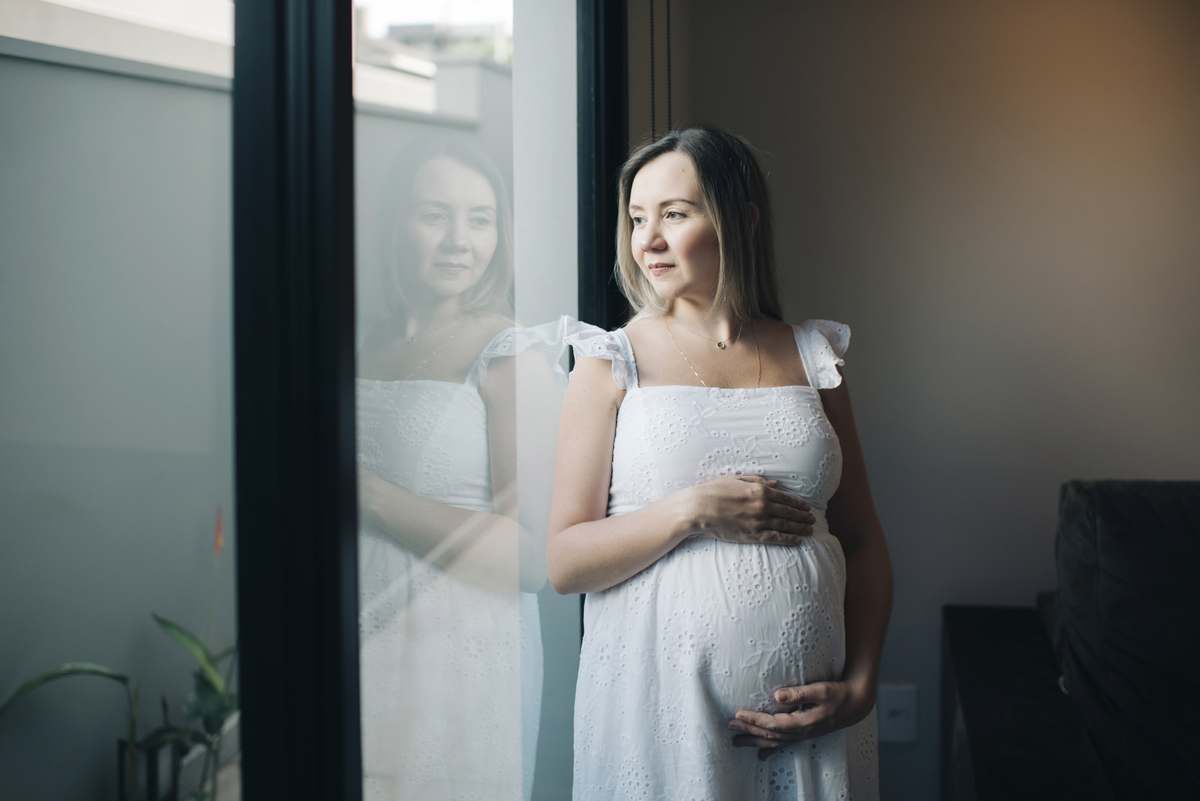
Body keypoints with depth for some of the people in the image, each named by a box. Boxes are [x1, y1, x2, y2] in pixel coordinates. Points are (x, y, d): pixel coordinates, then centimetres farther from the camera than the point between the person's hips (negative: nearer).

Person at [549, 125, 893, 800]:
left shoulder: (812, 357, 7)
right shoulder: (614, 364, 0)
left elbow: (863, 542, 9)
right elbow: (565, 563, -4)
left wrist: (859, 687, -3)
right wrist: (691, 510, -16)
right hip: (660, 708, -2)